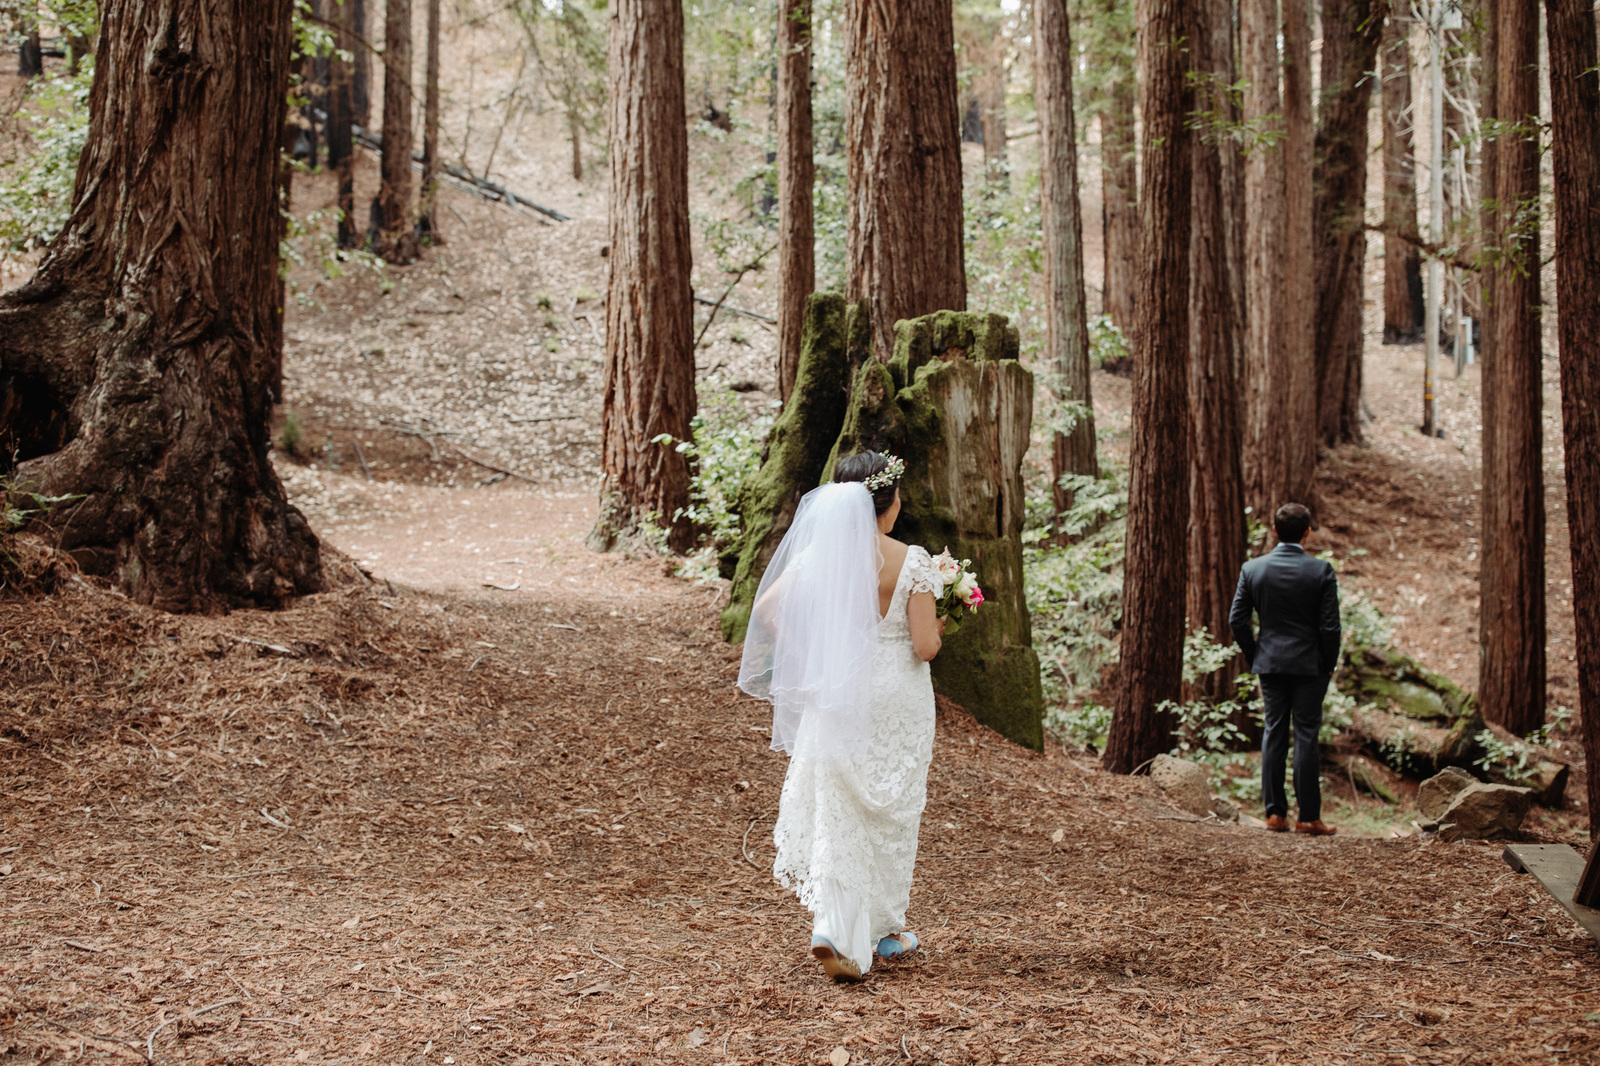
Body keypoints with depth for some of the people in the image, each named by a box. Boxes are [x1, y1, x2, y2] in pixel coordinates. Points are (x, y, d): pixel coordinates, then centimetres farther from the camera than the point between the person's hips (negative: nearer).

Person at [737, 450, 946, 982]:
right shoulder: (912, 561, -13)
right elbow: (925, 646, -14)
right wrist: (938, 630, 7)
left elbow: (767, 607, -6)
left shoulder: (820, 553, -4)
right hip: (896, 700, -2)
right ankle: (883, 930, 26)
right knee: (890, 813, 14)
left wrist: (808, 653, 4)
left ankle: (834, 931, -7)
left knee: (836, 813, 8)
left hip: (835, 694, 2)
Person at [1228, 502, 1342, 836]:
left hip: (1270, 662, 2)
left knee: (1273, 733, 9)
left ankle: (1275, 812, 9)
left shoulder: (1252, 568, -2)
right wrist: (1329, 665, 3)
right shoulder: (1321, 570, -9)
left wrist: (1254, 657, 11)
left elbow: (1237, 621, 0)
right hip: (1309, 664, -2)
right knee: (1306, 736, 2)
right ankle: (1309, 817, 4)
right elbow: (1330, 626, -10)